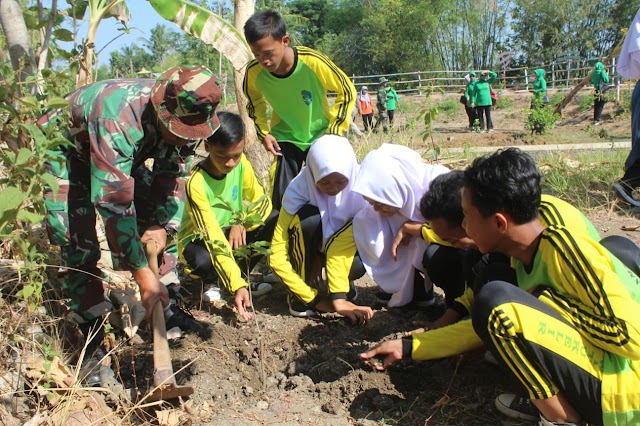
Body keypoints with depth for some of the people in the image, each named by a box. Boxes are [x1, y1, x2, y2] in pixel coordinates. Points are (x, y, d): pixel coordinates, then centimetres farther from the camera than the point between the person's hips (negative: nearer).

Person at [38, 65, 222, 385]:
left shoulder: (184, 117, -21)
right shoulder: (117, 118, -43)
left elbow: (173, 178, -7)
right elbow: (113, 202, -43)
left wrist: (164, 228, -20)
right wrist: (141, 272, -41)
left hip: (122, 157, 7)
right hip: (61, 152, -7)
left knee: (162, 216, -2)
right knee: (78, 243, -19)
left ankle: (167, 309, 9)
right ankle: (92, 343, -10)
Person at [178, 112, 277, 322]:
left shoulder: (241, 163, -15)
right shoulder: (197, 183, -32)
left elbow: (262, 201, -5)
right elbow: (213, 240, -36)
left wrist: (241, 222, -27)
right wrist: (237, 286, -41)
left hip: (232, 232, 5)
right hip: (200, 240, -5)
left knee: (277, 221, -20)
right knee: (203, 262, -40)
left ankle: (242, 274, -4)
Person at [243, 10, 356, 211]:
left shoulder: (313, 62, -29)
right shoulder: (254, 72, -20)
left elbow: (347, 91, -13)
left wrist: (334, 131, -14)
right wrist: (264, 133, -6)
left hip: (320, 136, -2)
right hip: (285, 139, 2)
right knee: (281, 198, -1)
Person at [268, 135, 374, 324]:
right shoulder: (298, 190, -30)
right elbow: (277, 256, -29)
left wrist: (338, 299, -36)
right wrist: (316, 298, -30)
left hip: (345, 249, 1)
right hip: (307, 250, -1)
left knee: (358, 265, -35)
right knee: (309, 218, -35)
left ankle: (338, 282, 2)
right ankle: (300, 294, -17)